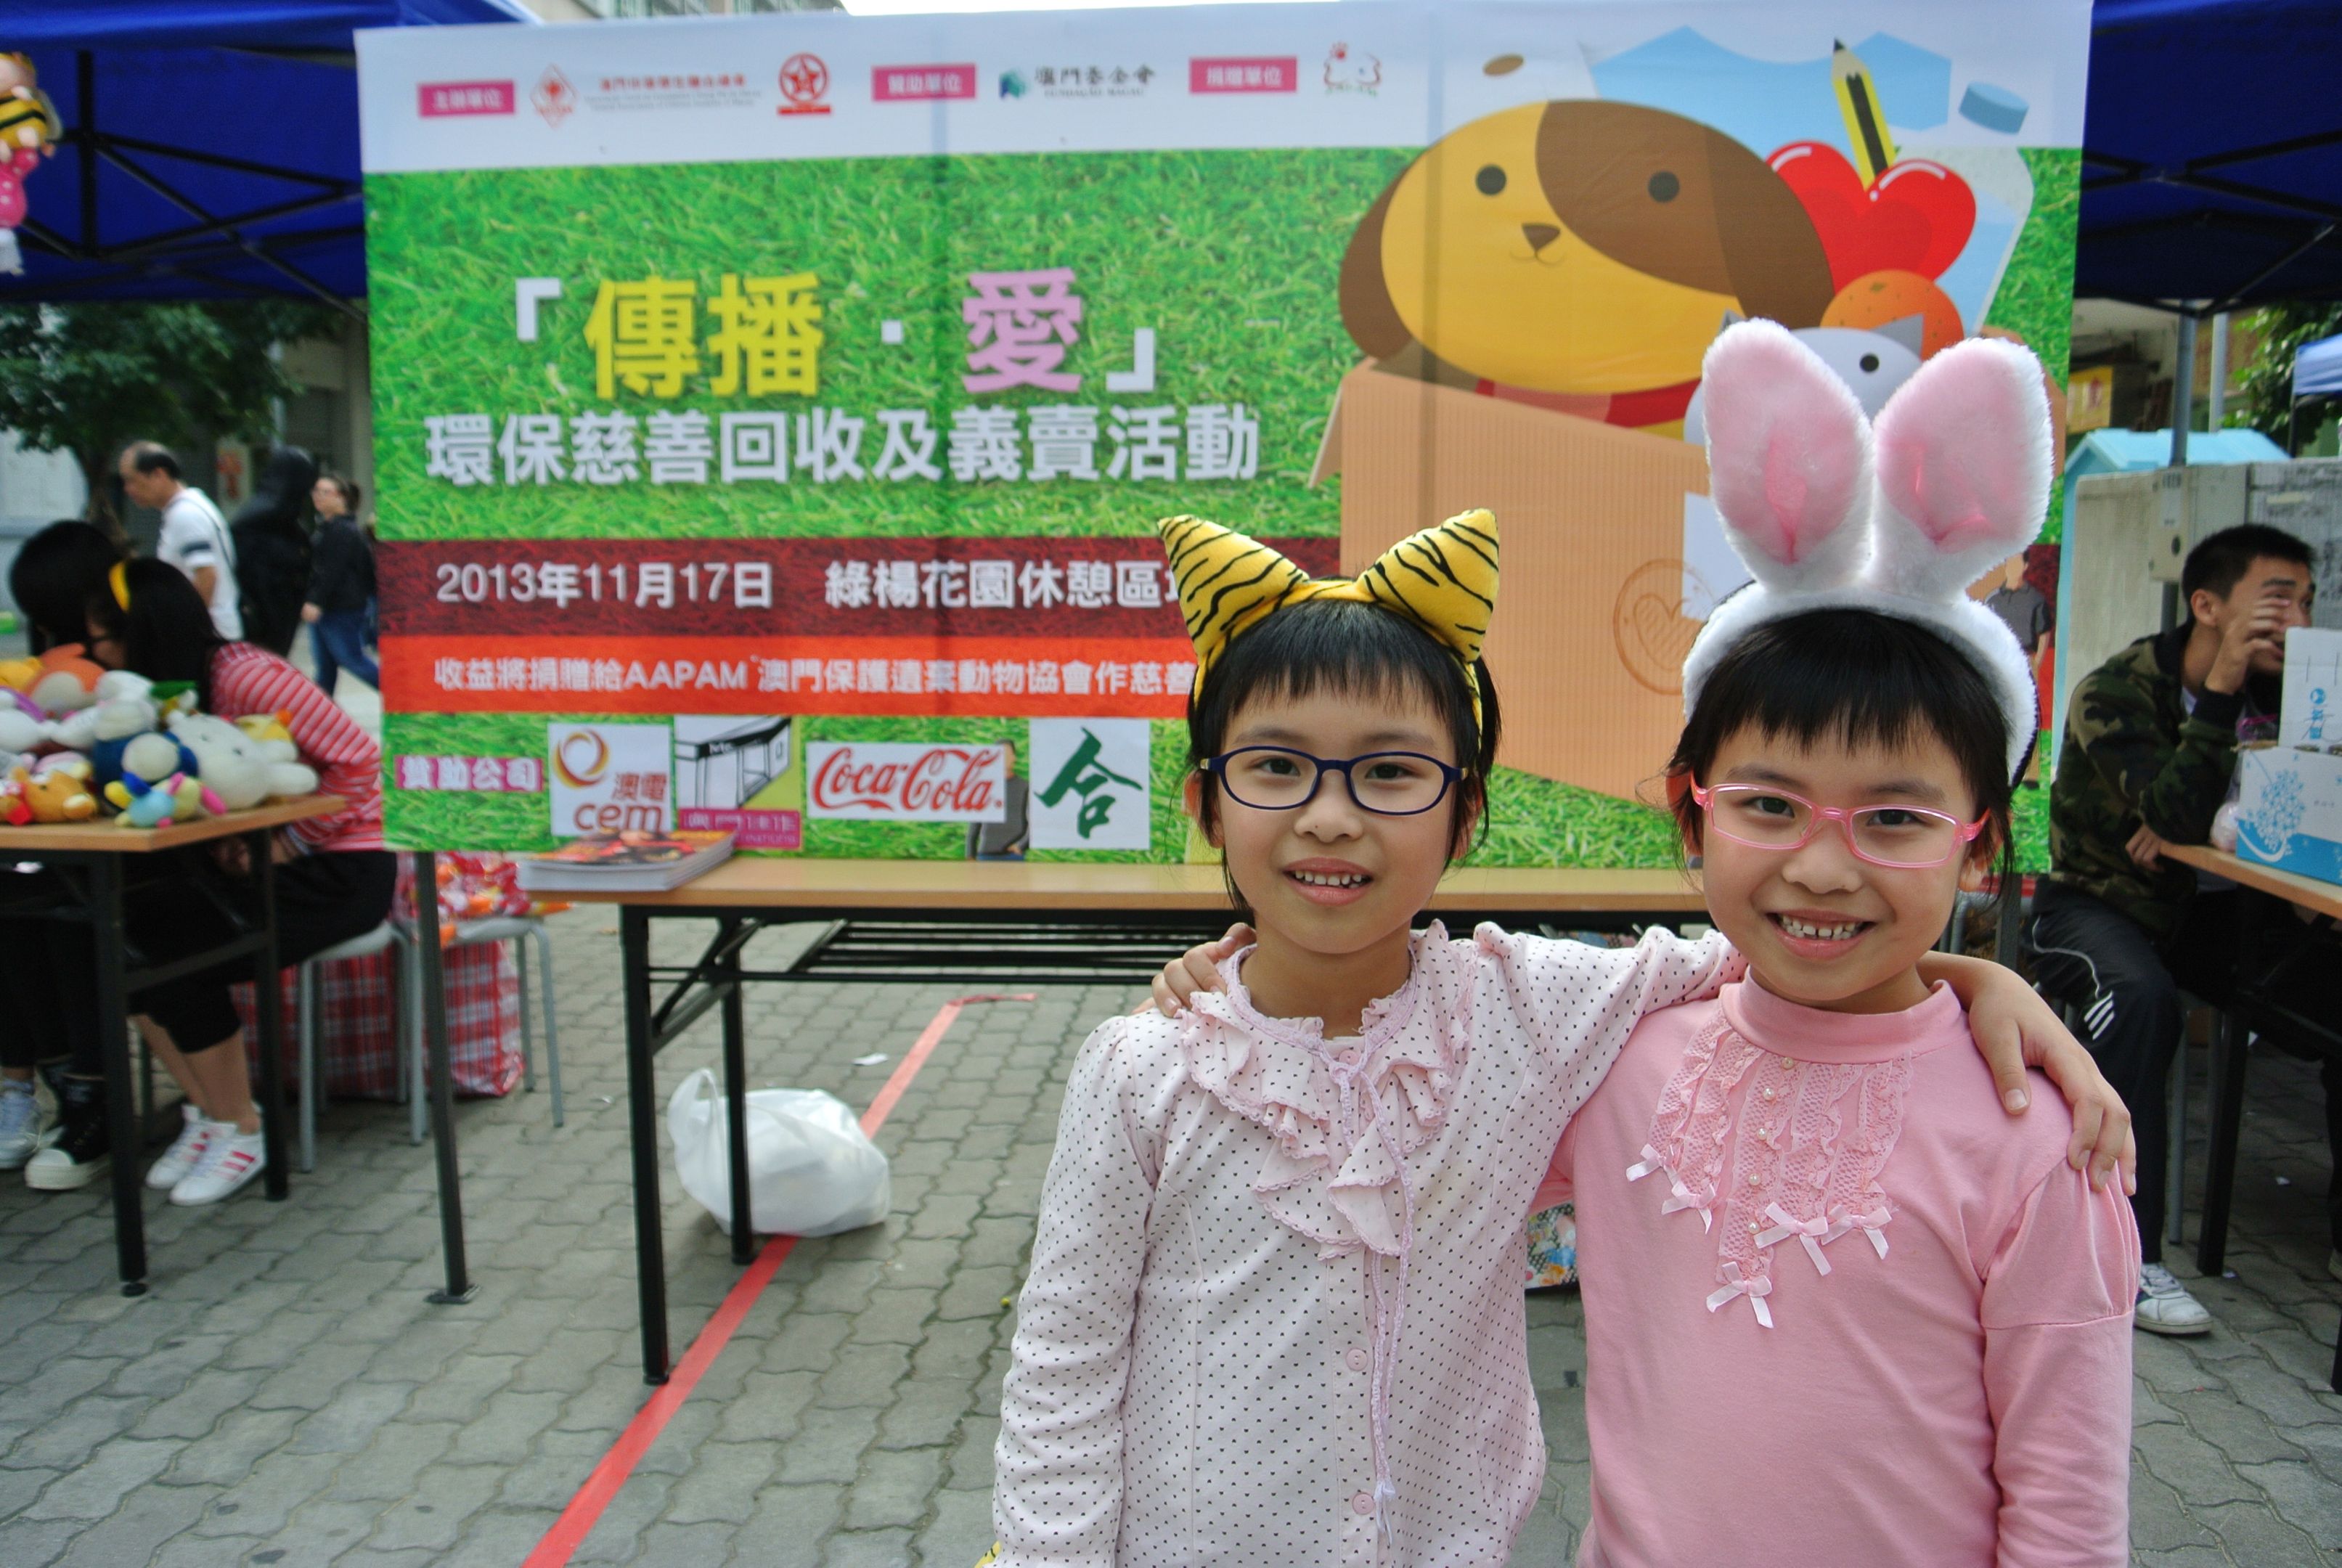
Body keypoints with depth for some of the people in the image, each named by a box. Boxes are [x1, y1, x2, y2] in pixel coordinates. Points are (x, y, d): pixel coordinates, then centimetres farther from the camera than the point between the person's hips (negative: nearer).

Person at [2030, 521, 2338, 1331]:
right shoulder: (2114, 693, -16)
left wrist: (2205, 816, -20)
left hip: (2211, 908, 5)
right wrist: (2220, 689, -29)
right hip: (2096, 903, -5)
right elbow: (2176, 815, -28)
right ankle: (2130, 1256, -32)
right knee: (2142, 997, -36)